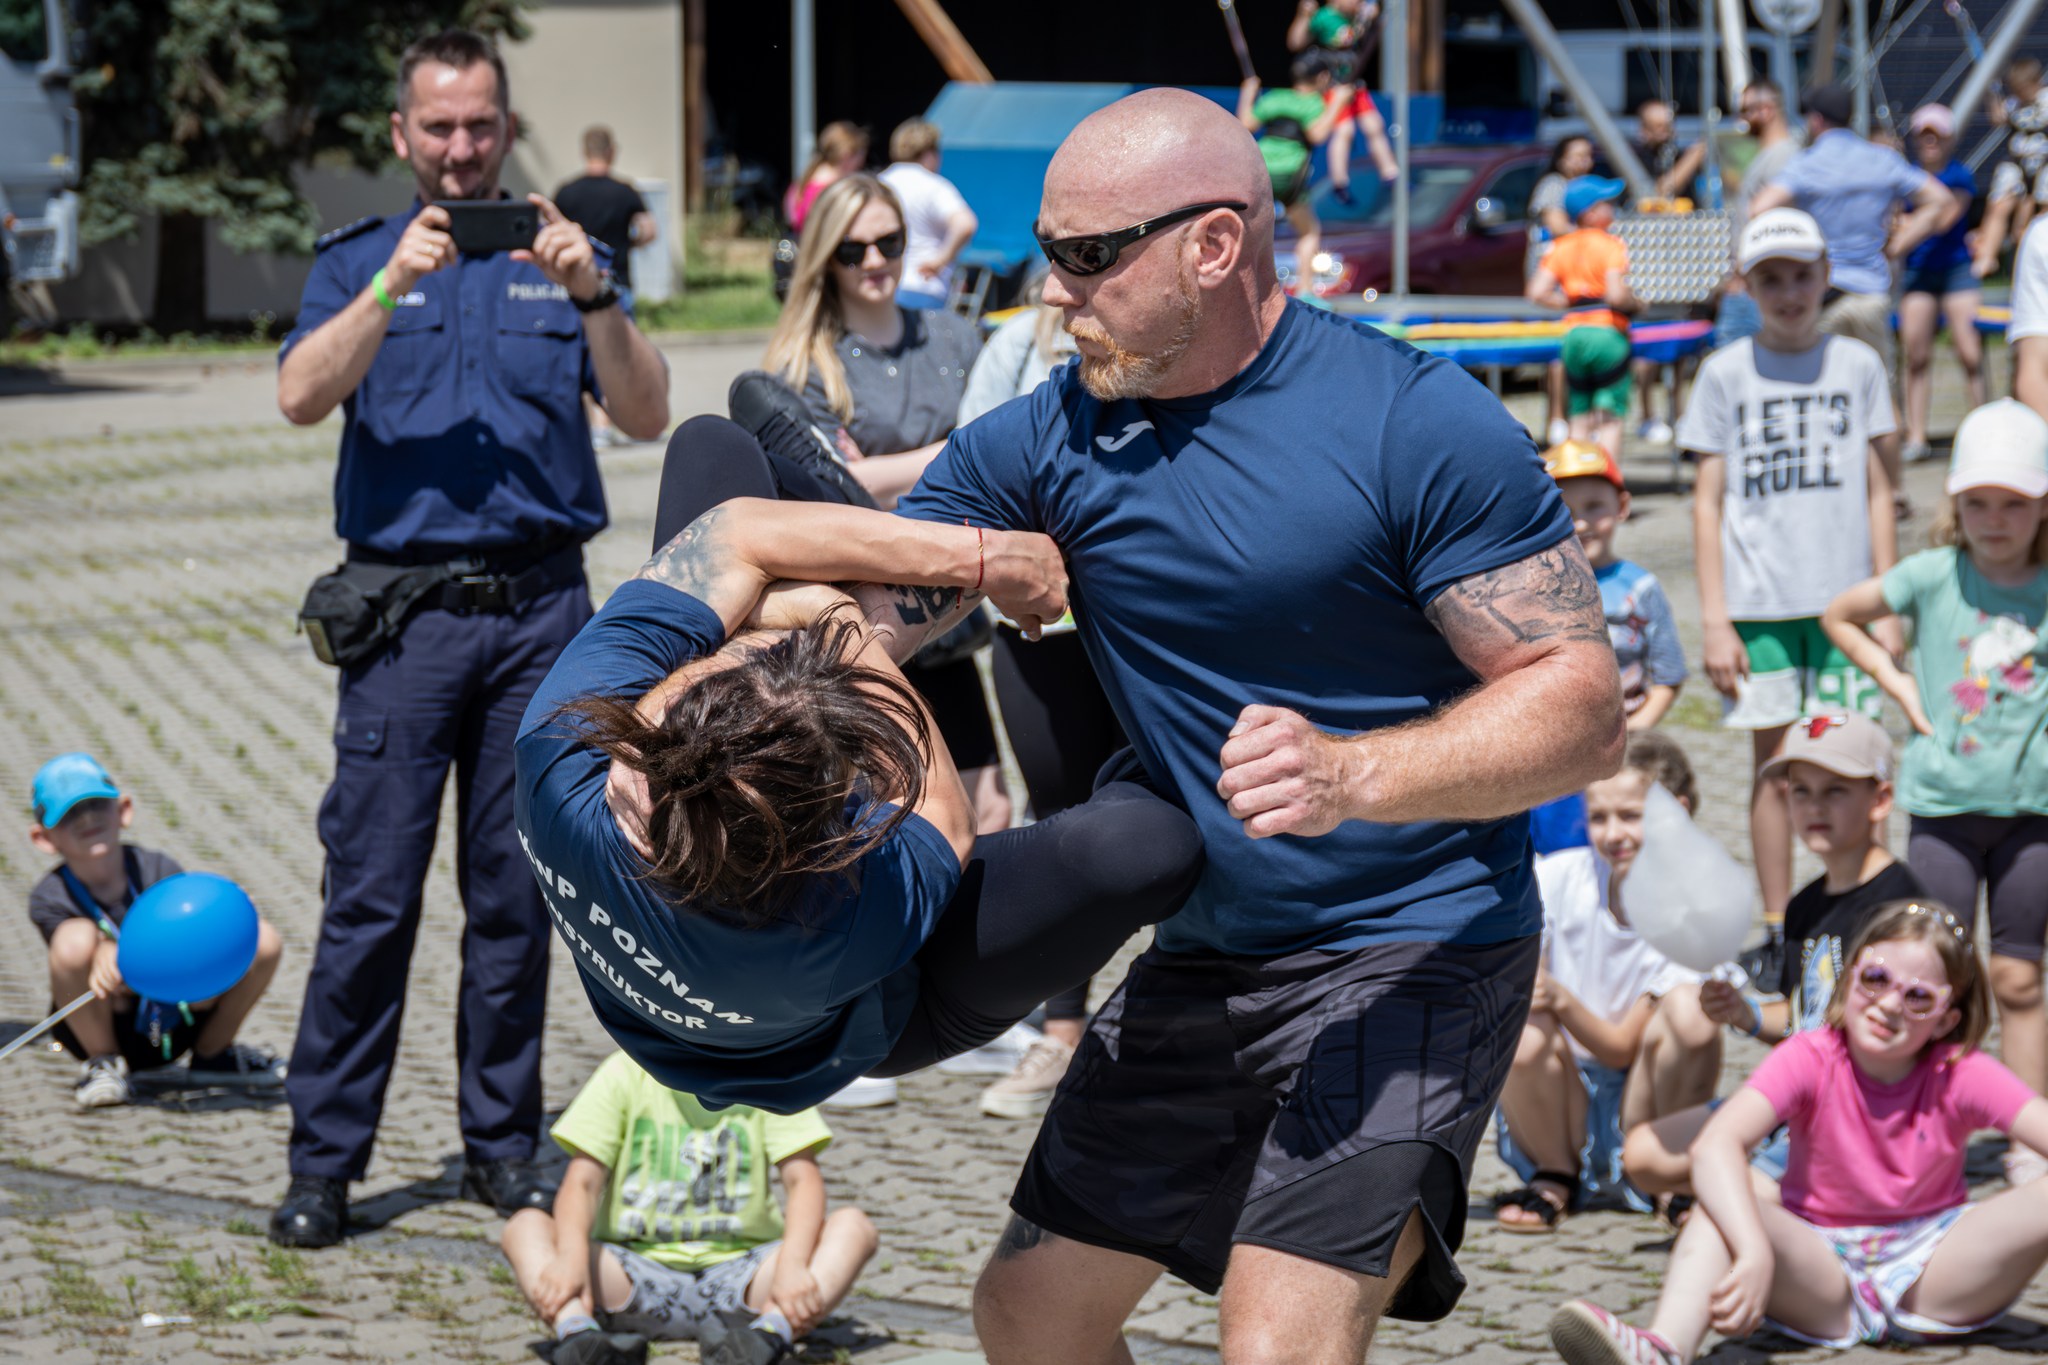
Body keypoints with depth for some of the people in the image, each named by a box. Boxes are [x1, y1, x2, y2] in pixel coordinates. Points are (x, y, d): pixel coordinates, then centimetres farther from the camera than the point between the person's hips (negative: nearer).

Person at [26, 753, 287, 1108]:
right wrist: (107, 958, -54)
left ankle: (212, 1055, 8)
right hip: (105, 1029, -3)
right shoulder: (49, 900, -13)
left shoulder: (157, 870, -9)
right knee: (75, 938, -33)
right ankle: (102, 1063, -9)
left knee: (263, 939, -15)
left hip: (177, 1027, 3)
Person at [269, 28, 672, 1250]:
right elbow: (302, 396, -8)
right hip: (404, 606, -2)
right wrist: (390, 286, -20)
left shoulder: (561, 257, 12)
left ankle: (503, 1144, 15)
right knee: (371, 894, -5)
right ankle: (324, 1159, -1)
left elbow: (648, 415, 1)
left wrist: (593, 298, -15)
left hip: (541, 608, 2)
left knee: (516, 893, 5)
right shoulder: (360, 260, 10)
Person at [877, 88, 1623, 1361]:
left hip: (1415, 953, -7)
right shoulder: (1047, 440, -1)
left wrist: (1352, 775, -36)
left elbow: (1583, 705, -20)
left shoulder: (1421, 428, -17)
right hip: (1200, 957, 7)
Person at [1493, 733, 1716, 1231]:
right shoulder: (1560, 878, -7)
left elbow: (1622, 1049, -14)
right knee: (1523, 1036, -32)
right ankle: (1555, 1180, -3)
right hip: (1559, 1109, 1)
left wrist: (1558, 997, -31)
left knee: (1688, 1010, -28)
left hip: (1642, 1105, -1)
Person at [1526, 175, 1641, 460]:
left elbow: (1536, 293, -1)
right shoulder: (1612, 245, -9)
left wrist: (1569, 302, 11)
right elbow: (1616, 295, -20)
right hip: (1608, 333, -5)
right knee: (1611, 419, -1)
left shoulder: (1560, 247, 7)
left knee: (1579, 420, 12)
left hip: (1573, 335, 5)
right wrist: (1637, 303, -1)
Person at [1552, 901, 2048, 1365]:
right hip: (1824, 1267, -1)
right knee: (1722, 1203, -33)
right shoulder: (1811, 1061, -12)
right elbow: (1715, 1145, -30)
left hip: (1932, 1272, 1)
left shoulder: (1960, 1075, -7)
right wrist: (1754, 1254, -46)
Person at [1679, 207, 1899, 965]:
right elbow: (1708, 500, 3)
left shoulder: (1857, 365, 6)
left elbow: (1878, 493, 9)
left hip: (1844, 597, 1)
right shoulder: (1726, 374, 3)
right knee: (1773, 762, 2)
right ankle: (1778, 931, 9)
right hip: (1759, 602, -1)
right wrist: (1713, 618, -2)